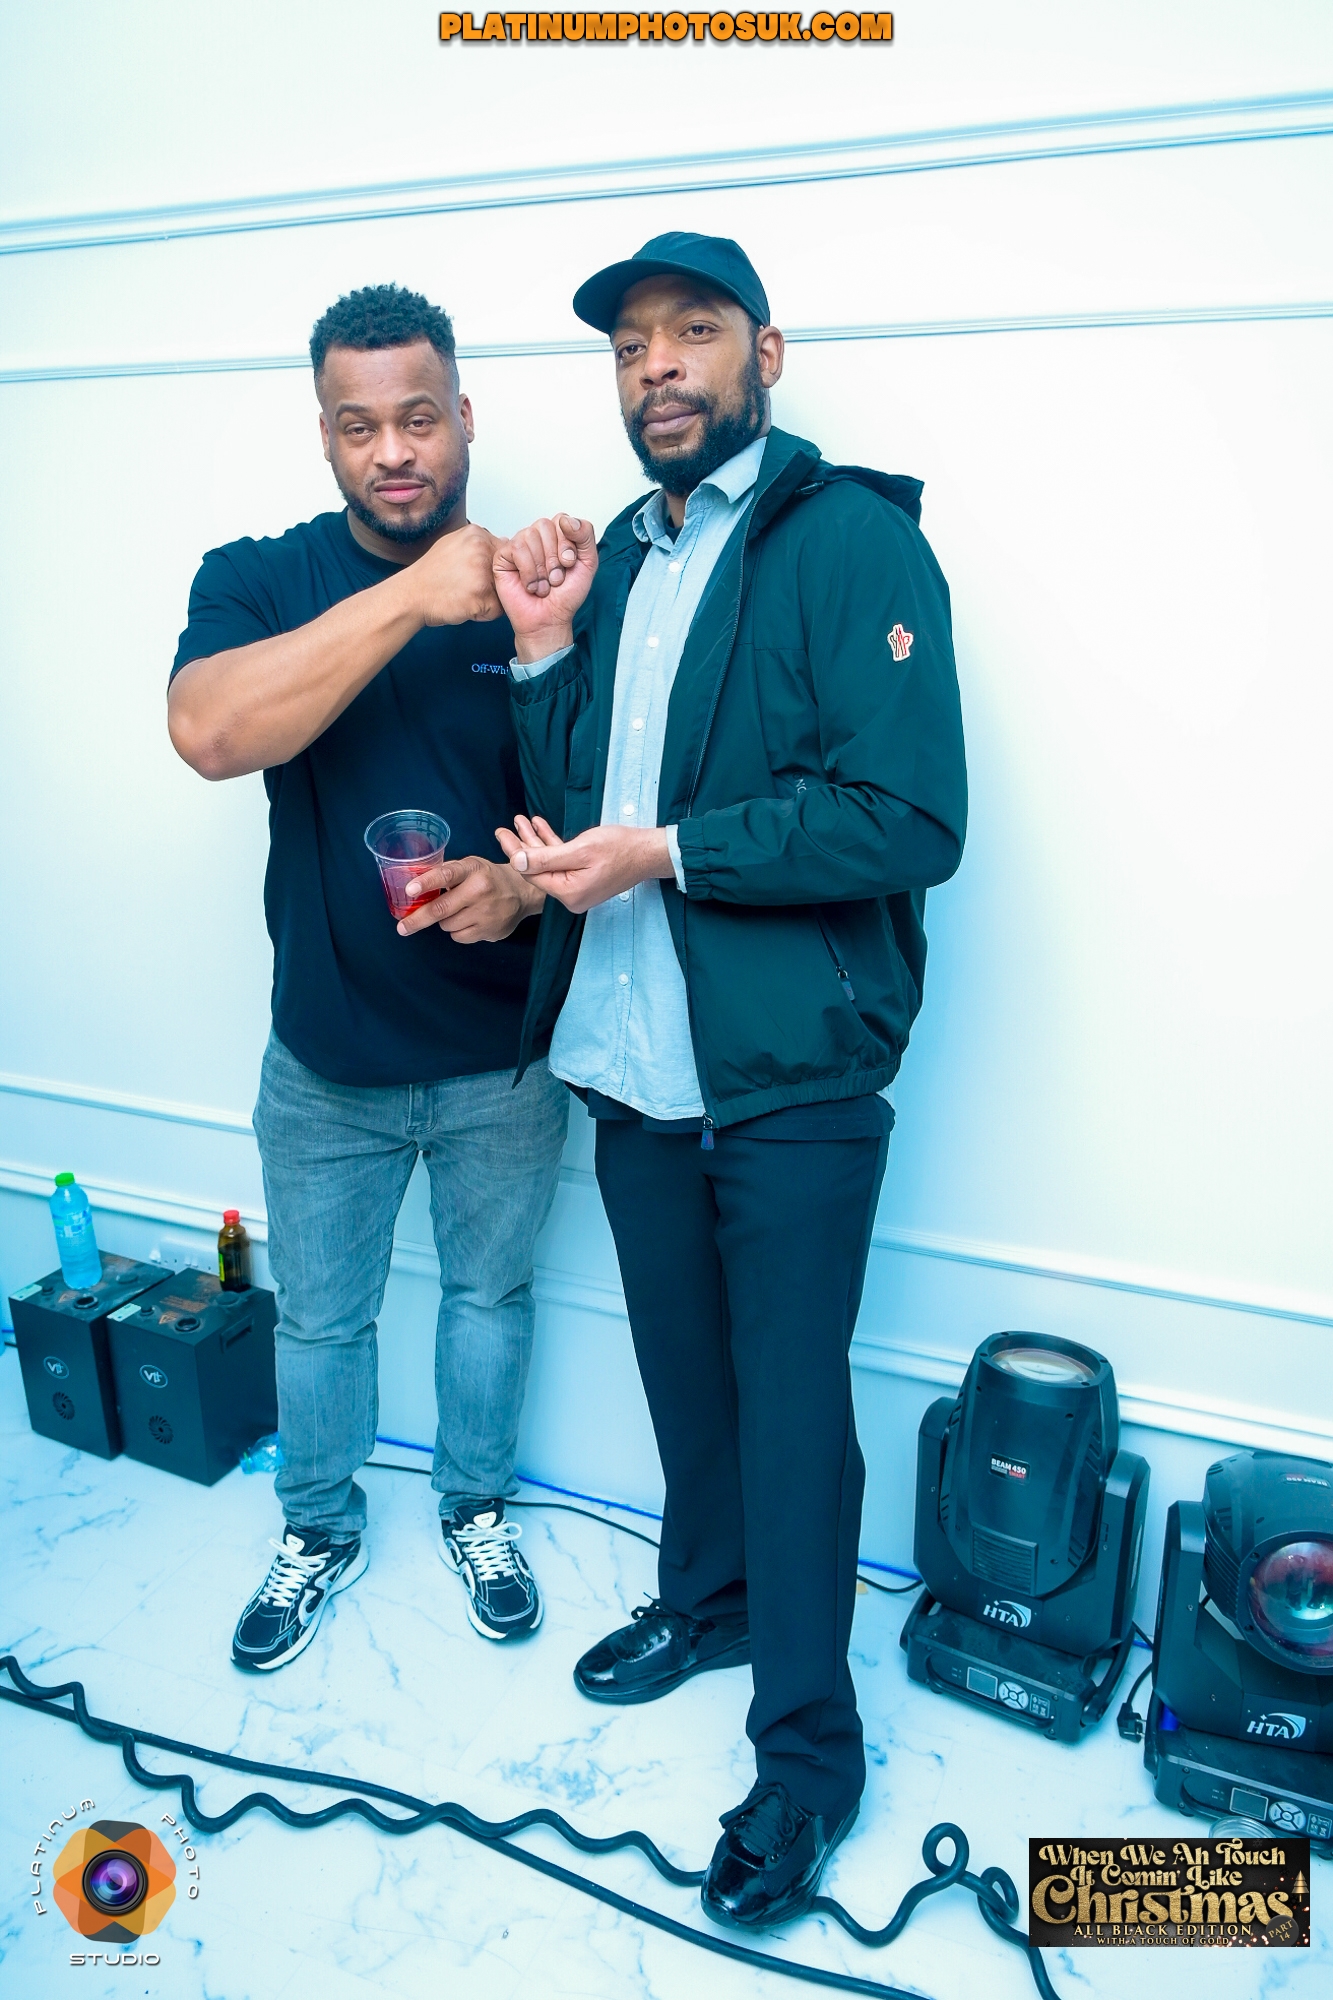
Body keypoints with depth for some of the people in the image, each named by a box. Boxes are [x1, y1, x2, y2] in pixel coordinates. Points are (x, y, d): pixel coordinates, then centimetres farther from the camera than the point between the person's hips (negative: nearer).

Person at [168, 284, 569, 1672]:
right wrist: (410, 596, -32)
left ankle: (476, 1509, 46)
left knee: (488, 1294, 20)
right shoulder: (258, 581, -6)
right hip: (325, 1061, 0)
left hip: (504, 1059, 0)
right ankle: (319, 1531, 45)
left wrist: (527, 886, -26)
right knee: (318, 1314, 18)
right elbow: (209, 731, -28)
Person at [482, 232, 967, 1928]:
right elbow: (573, 803, 12)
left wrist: (668, 852, -20)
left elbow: (913, 819, -19)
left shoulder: (854, 538, -9)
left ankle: (808, 1749, 27)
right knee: (681, 1367, 22)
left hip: (789, 1076, -6)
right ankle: (705, 1596, 47)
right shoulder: (621, 554, 13)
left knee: (791, 1406, 6)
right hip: (632, 1058, 6)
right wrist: (544, 651, -2)